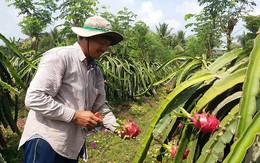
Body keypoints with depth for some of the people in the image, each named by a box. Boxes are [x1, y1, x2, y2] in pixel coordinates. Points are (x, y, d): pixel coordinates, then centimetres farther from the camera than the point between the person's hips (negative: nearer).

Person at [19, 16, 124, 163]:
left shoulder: (97, 71, 10)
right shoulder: (59, 57, -14)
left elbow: (100, 106, 12)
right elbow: (34, 98, -21)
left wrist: (117, 127, -3)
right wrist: (75, 116, -19)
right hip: (46, 140, -8)